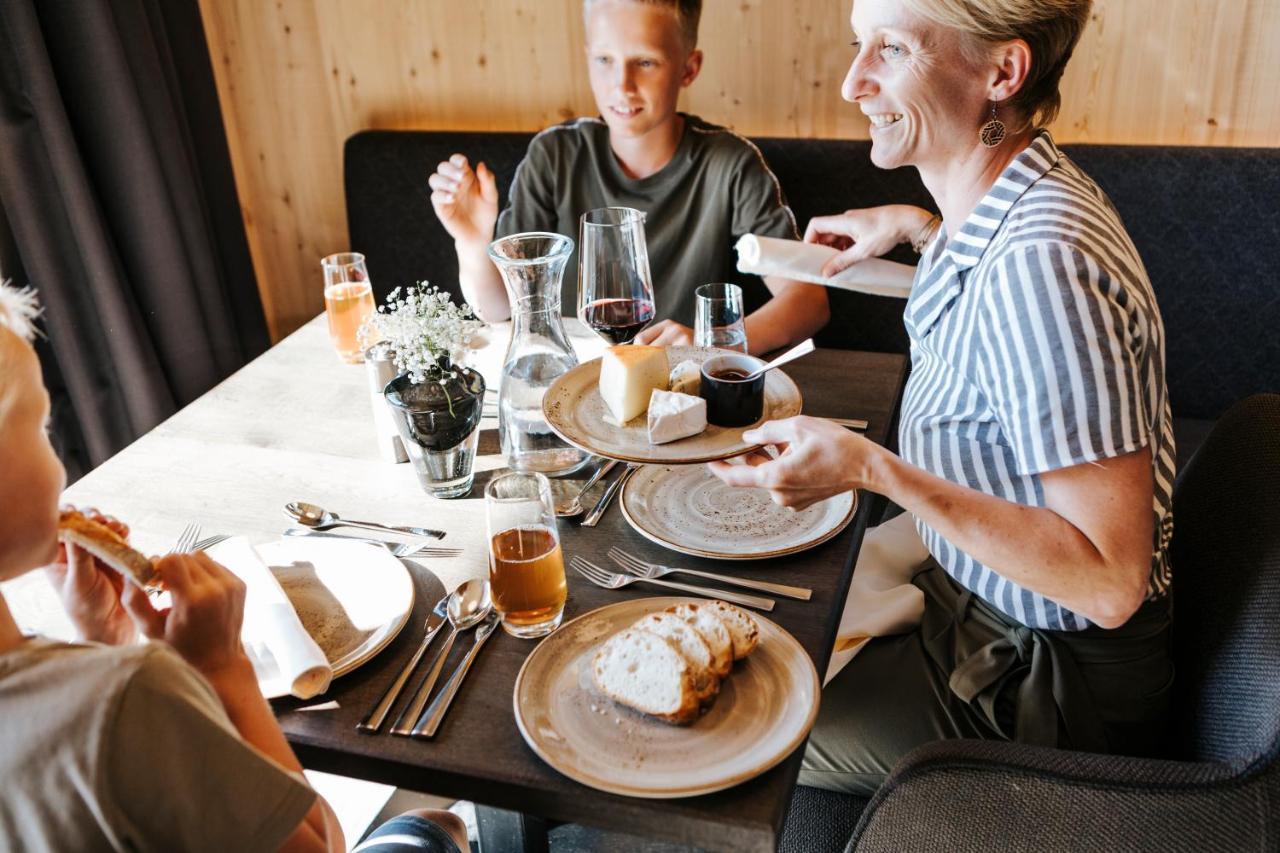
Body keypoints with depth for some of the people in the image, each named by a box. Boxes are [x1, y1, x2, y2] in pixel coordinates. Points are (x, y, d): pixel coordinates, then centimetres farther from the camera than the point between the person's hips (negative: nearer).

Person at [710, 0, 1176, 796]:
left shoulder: (1043, 260, -34)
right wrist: (917, 228, 14)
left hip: (1051, 682, -9)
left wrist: (874, 469, -36)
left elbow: (1111, 581, -33)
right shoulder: (1024, 195, -3)